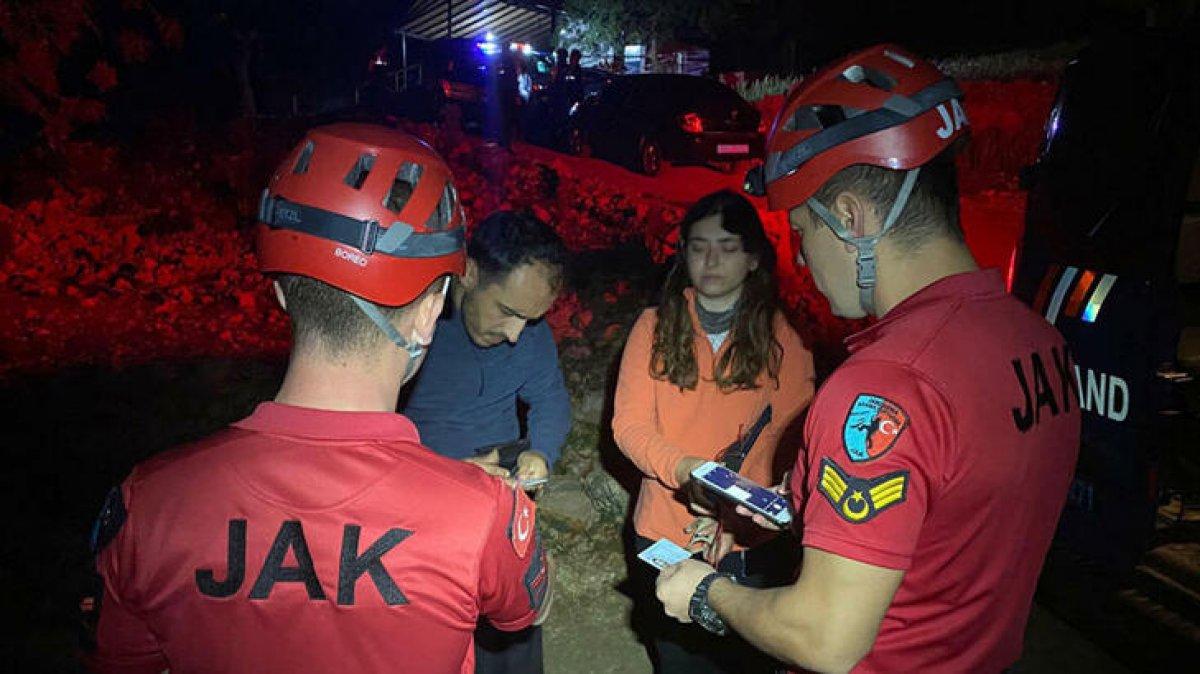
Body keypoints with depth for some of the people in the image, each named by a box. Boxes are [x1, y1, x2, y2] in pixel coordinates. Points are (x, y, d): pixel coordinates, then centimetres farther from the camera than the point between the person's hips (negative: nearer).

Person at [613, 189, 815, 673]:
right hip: (664, 534, 1)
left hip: (748, 541, 0)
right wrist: (686, 469, -27)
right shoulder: (655, 328, -5)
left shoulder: (782, 339, -5)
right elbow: (628, 424, -9)